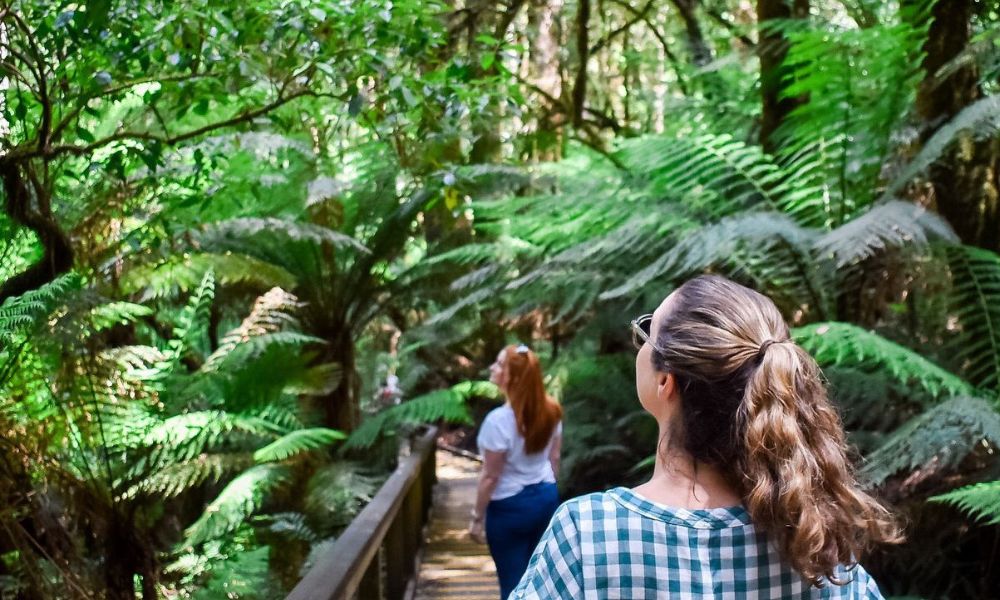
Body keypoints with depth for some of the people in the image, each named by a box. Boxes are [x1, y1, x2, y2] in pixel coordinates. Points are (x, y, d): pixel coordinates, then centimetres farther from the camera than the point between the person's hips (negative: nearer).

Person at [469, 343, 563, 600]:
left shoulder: (498, 420, -25)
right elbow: (554, 458, 7)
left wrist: (477, 517, -8)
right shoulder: (550, 411, -4)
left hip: (510, 507, -6)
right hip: (546, 498, 6)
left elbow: (490, 477, -19)